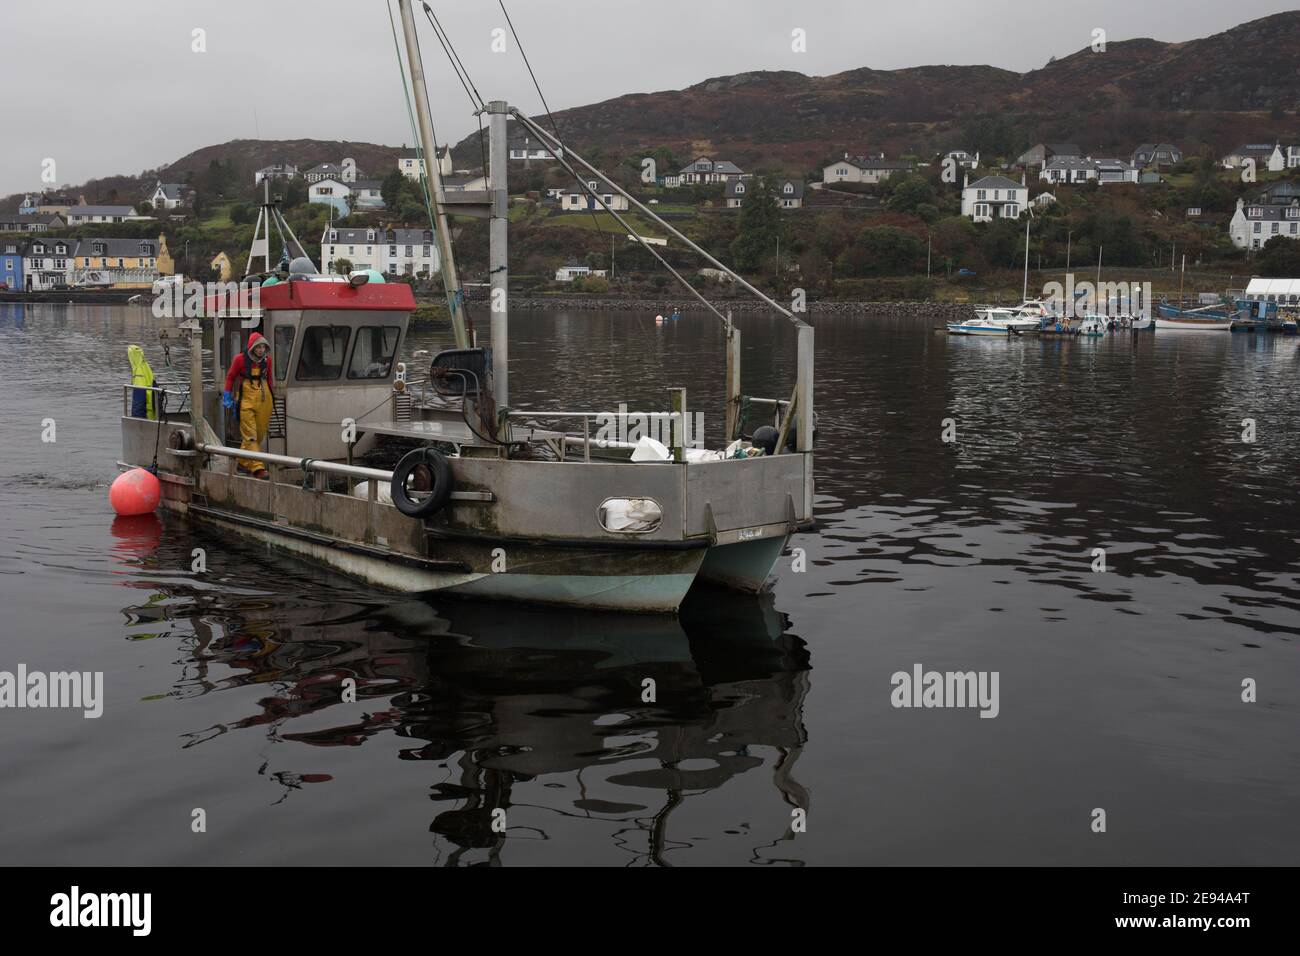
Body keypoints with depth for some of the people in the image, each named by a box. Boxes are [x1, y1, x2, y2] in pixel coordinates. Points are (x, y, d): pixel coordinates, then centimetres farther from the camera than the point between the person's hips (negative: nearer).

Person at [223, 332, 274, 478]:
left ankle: (243, 462, 25)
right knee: (250, 435, -10)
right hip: (246, 399, -5)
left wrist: (272, 394, 19)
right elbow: (230, 377, 5)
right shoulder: (241, 359, -5)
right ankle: (257, 468, -15)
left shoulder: (267, 360, 6)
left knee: (260, 434, 8)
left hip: (264, 400, 5)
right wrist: (227, 396, 4)